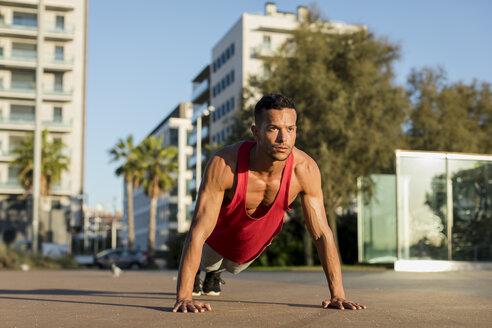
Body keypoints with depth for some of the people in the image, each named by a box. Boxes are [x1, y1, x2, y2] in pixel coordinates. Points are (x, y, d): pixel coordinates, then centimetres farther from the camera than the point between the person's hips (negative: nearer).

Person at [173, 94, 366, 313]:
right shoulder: (223, 164, -43)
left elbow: (322, 233, -25)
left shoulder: (305, 169, -35)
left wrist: (337, 295, -28)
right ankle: (199, 270, 62)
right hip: (217, 243, -3)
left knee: (233, 268, 34)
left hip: (255, 248, 4)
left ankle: (214, 273, 68)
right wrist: (184, 297, -48)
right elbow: (199, 231, -42)